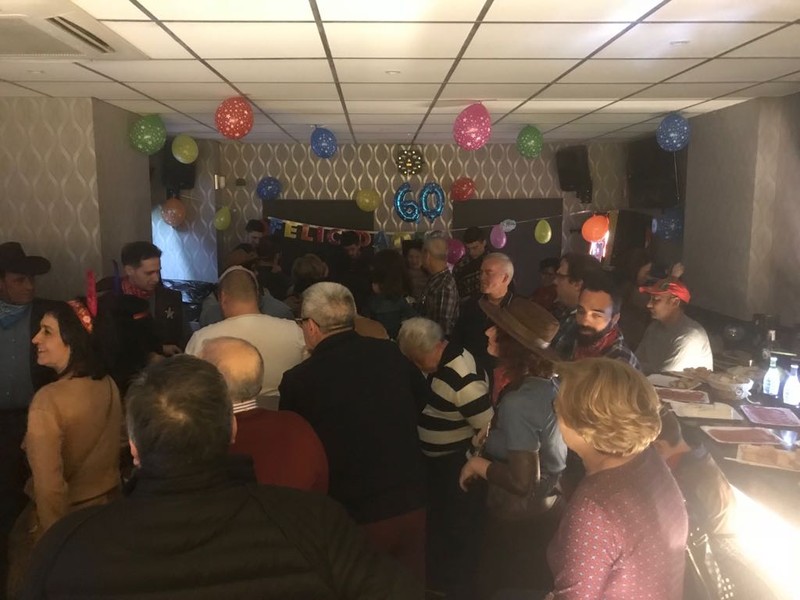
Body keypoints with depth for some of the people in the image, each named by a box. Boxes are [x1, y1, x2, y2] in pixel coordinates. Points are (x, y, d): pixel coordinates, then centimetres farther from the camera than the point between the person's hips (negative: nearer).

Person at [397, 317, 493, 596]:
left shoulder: (464, 377, -28)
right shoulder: (437, 362, -2)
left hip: (457, 468, -9)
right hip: (435, 461, 9)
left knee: (455, 533, 12)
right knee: (434, 525, 25)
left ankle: (452, 589, 35)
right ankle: (433, 582, 48)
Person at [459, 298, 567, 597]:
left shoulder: (518, 402, -31)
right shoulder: (550, 383, -6)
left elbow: (522, 481, -29)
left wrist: (477, 463, -16)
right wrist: (495, 436, 4)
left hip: (519, 521, -7)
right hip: (548, 509, 8)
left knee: (500, 587, 17)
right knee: (535, 587, 28)